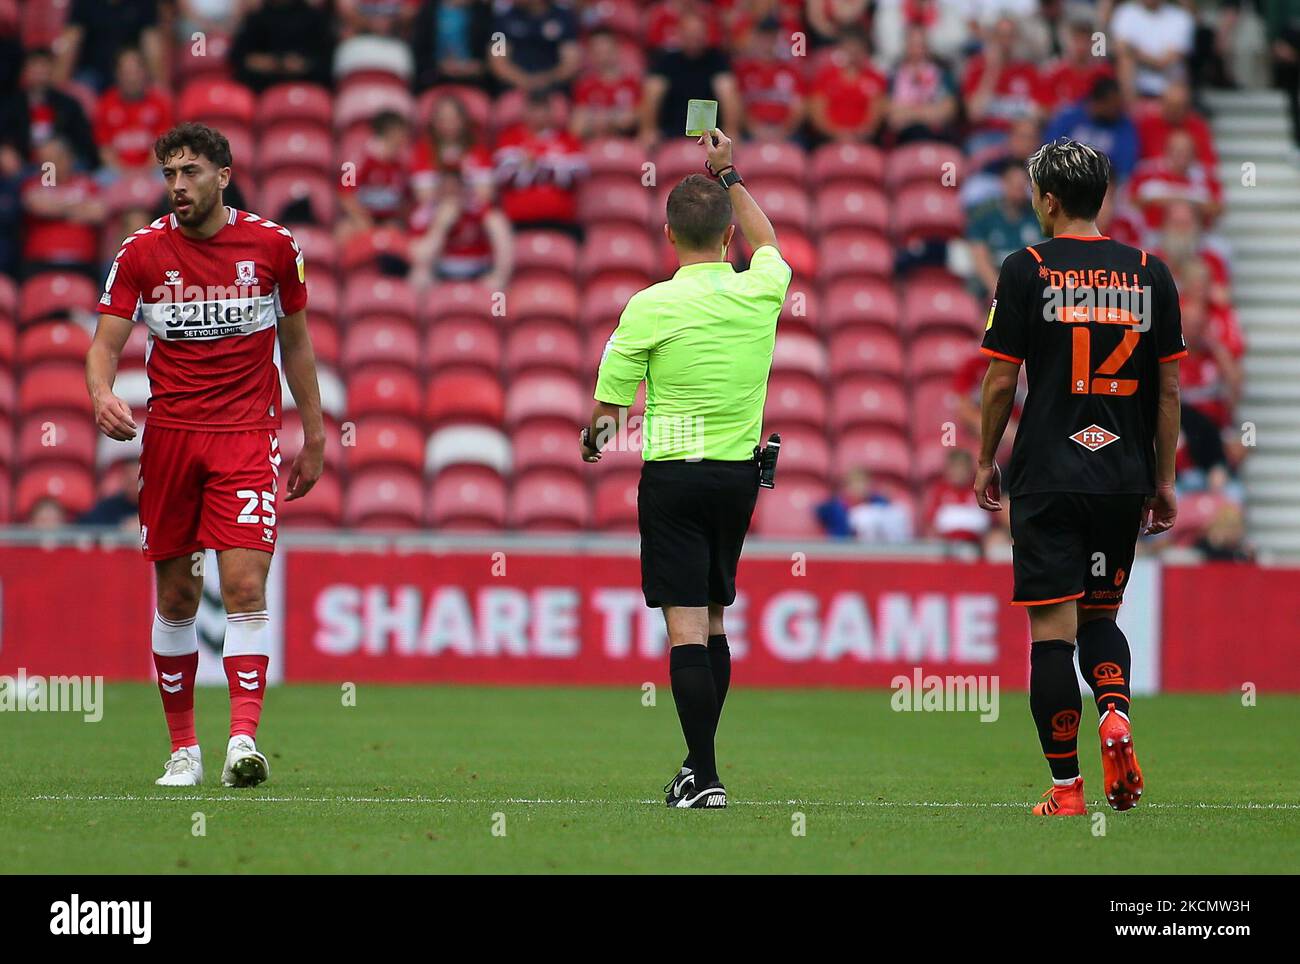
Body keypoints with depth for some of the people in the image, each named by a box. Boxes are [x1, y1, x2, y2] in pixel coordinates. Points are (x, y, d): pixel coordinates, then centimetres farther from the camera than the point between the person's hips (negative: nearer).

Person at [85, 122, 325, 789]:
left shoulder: (272, 246, 2)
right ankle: (183, 749, 16)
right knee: (176, 597, 6)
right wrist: (103, 395, -24)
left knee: (245, 587, -16)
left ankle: (242, 740, -22)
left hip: (247, 434, -1)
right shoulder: (142, 252, 1)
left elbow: (295, 342, 13)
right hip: (168, 434, 1)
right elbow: (105, 342, -1)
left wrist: (313, 439, 13)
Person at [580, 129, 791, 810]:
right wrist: (728, 174, 31)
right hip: (740, 473, 5)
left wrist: (594, 437, 20)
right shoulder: (760, 292, -2)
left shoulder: (652, 307, -13)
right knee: (713, 622, 16)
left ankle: (705, 777, -13)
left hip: (674, 475, -5)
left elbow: (609, 403, -2)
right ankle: (698, 763, 23)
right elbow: (767, 244, 24)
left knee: (686, 627, -7)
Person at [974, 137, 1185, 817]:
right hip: (1125, 478, 4)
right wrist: (1164, 482, 14)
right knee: (1100, 615, 19)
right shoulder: (1149, 273, 5)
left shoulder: (1027, 270, -4)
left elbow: (1000, 381, -4)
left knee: (1052, 628, -1)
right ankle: (1115, 714, -9)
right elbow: (1168, 388, 7)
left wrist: (986, 461, 10)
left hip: (1047, 479, -4)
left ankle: (1066, 787, -3)